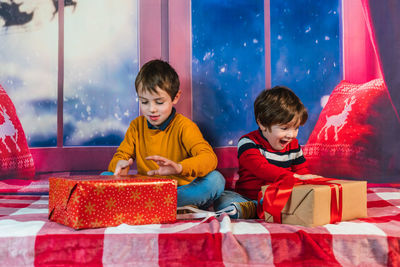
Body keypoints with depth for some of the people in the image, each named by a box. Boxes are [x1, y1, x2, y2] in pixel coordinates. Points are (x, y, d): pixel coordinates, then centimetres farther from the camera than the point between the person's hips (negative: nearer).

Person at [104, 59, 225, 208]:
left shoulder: (183, 126, -7)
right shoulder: (136, 126, 7)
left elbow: (209, 158, -22)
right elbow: (120, 156, 5)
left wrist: (179, 167, -43)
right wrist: (119, 164, -22)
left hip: (181, 190, -3)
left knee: (215, 180, -30)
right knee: (105, 177, -15)